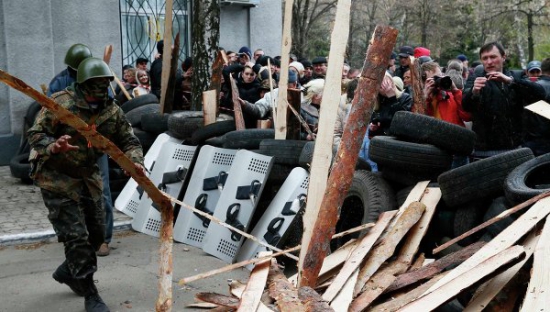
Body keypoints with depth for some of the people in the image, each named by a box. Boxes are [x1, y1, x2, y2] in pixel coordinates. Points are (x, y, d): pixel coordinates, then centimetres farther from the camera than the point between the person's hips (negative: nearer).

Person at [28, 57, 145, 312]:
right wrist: (54, 147, -35)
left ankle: (68, 271, 40)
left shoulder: (112, 110, -2)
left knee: (97, 233, 14)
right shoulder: (61, 103, -17)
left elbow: (128, 141, 4)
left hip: (88, 177, 7)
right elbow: (35, 134, -14)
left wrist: (135, 161, -16)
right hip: (56, 178, -6)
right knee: (76, 236, -8)